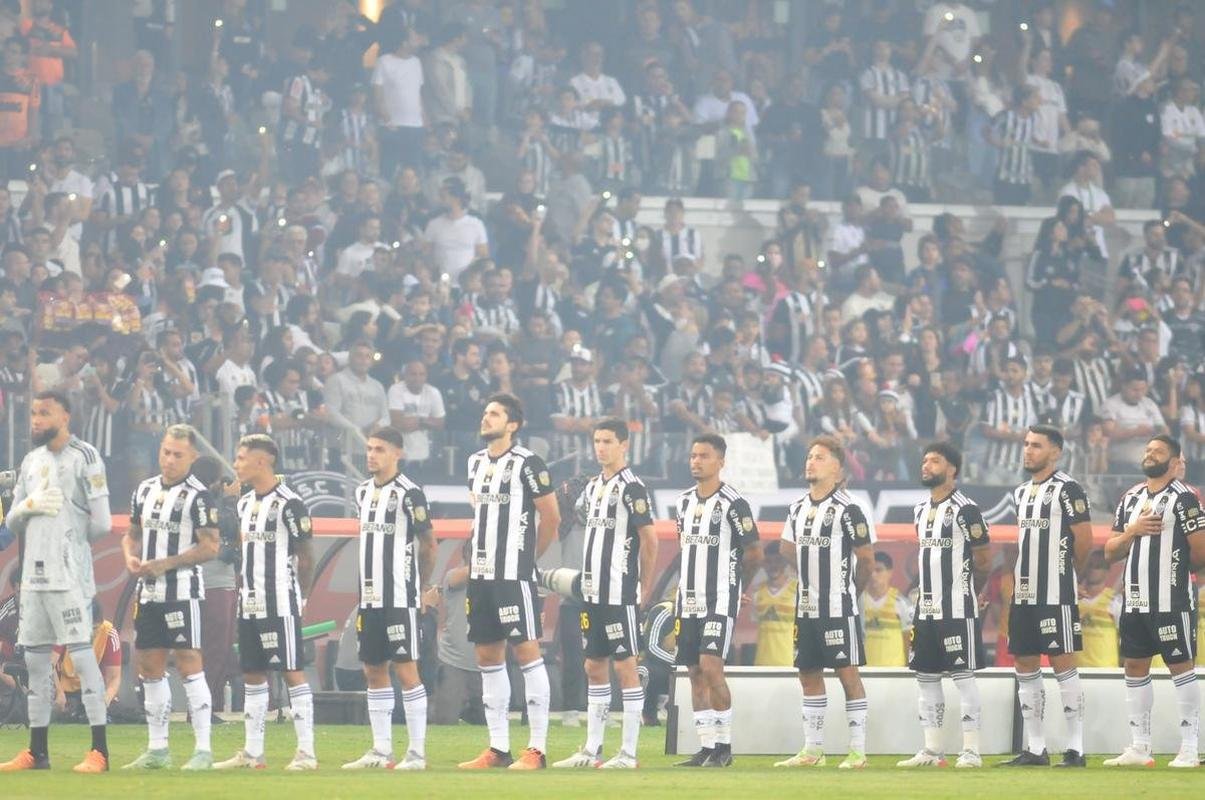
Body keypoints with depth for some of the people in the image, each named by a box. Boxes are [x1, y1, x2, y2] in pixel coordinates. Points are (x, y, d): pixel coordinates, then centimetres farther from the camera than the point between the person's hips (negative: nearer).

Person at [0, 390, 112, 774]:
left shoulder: (84, 458, -7)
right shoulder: (32, 462, 15)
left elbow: (101, 524, -10)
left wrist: (71, 540, 4)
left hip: (69, 575, -7)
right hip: (34, 575, 7)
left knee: (82, 655, -9)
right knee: (35, 658, 10)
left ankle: (100, 750, -9)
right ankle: (37, 751, 16)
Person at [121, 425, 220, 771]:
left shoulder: (198, 496, -9)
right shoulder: (144, 490, 13)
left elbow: (210, 547, -13)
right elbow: (132, 534, 22)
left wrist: (164, 564, -17)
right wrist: (130, 557, 0)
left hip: (182, 590, -7)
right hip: (148, 592, 7)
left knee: (189, 664, -9)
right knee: (150, 667, 10)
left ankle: (203, 749, -7)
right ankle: (157, 749, 18)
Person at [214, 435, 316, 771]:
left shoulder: (288, 504, -12)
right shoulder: (245, 503, 14)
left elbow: (306, 557, -8)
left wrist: (298, 596, -3)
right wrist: (241, 589, 11)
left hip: (280, 605, -8)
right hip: (250, 604, 8)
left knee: (292, 672, -6)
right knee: (252, 675, 10)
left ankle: (306, 752, -4)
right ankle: (252, 753, 16)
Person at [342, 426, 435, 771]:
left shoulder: (409, 494, -10)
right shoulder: (363, 492, 12)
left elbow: (429, 545, -4)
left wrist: (418, 587, 6)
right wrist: (368, 589, 15)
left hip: (400, 599, -8)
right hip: (370, 597, 8)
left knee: (405, 668, -7)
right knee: (374, 670, 8)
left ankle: (417, 752, -4)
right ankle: (381, 751, 13)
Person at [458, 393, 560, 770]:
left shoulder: (527, 464, -9)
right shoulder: (476, 462, 14)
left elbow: (551, 516, -5)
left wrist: (527, 555, 5)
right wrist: (475, 561, 16)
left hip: (514, 575, -8)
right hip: (481, 574, 8)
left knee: (527, 652, -7)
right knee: (488, 657, 9)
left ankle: (537, 749, -7)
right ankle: (498, 749, 14)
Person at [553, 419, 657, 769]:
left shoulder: (631, 488, -10)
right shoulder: (593, 487, 14)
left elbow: (650, 540, -11)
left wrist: (645, 587, -8)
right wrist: (587, 580, 16)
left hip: (620, 593, -9)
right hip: (593, 592, 9)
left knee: (625, 666, -5)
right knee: (595, 666, 11)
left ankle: (629, 753, -4)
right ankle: (592, 750, 15)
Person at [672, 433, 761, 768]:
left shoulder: (733, 504, -9)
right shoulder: (685, 501, 12)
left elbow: (754, 554, -4)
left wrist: (729, 583, 7)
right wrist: (688, 584, 14)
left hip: (720, 602, -7)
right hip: (689, 601, 7)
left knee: (711, 668, -15)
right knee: (695, 672, 6)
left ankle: (724, 746, -7)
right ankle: (706, 747, 10)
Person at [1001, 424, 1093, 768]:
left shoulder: (1067, 489, -9)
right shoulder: (1021, 492, 15)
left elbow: (1084, 540, -9)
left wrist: (1065, 571, 4)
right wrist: (1018, 578, 14)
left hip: (1055, 594, -8)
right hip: (1024, 593, 8)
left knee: (1062, 662, -7)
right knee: (1025, 665, 8)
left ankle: (1075, 749, -5)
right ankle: (1035, 749, 14)